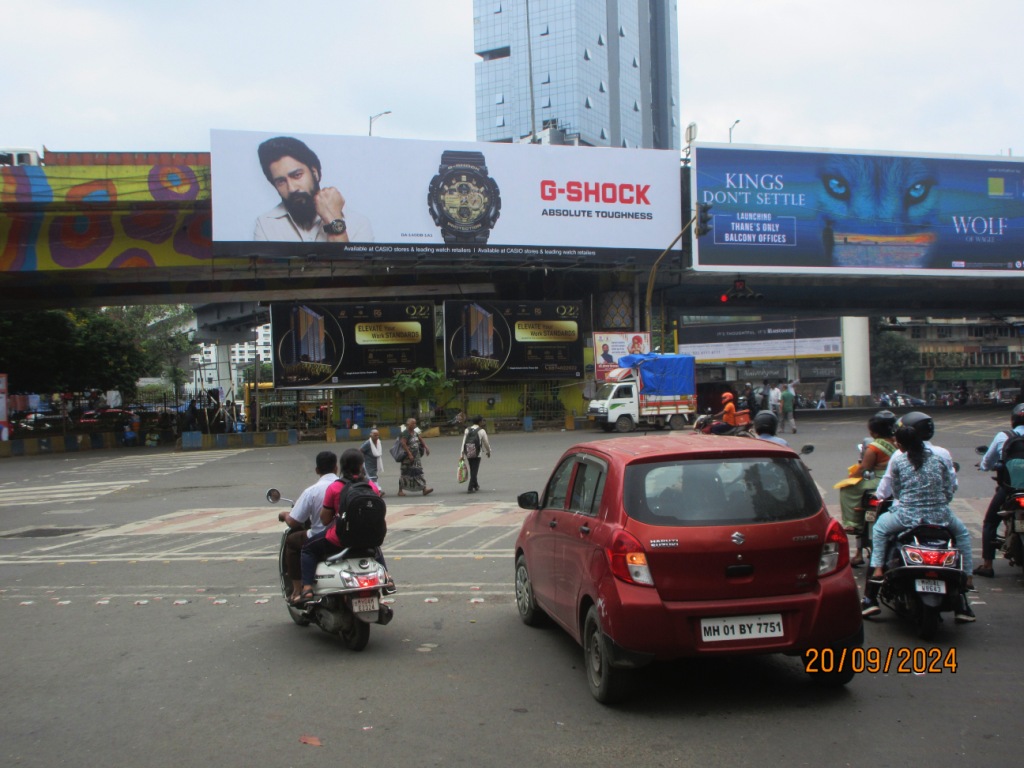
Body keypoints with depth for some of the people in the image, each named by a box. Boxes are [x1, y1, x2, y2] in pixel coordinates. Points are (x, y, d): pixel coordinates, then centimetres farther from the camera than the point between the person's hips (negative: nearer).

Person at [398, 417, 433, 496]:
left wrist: (426, 448, 13)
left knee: (419, 472, 2)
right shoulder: (405, 433, -15)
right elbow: (403, 444, -23)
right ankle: (400, 490, 12)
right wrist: (409, 454, -28)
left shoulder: (415, 432, 10)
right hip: (408, 456, -7)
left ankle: (424, 489, -1)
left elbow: (421, 439, 21)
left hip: (416, 456, 7)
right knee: (405, 473, 1)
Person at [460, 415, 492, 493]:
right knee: (475, 470, -1)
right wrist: (488, 451, 21)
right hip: (477, 453, -4)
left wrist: (462, 454, 2)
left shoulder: (467, 430, 8)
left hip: (468, 453, 5)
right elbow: (486, 442, 3)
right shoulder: (481, 431, -3)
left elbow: (463, 442, 3)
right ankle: (470, 488, -8)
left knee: (472, 470, 18)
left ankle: (475, 486, 34)